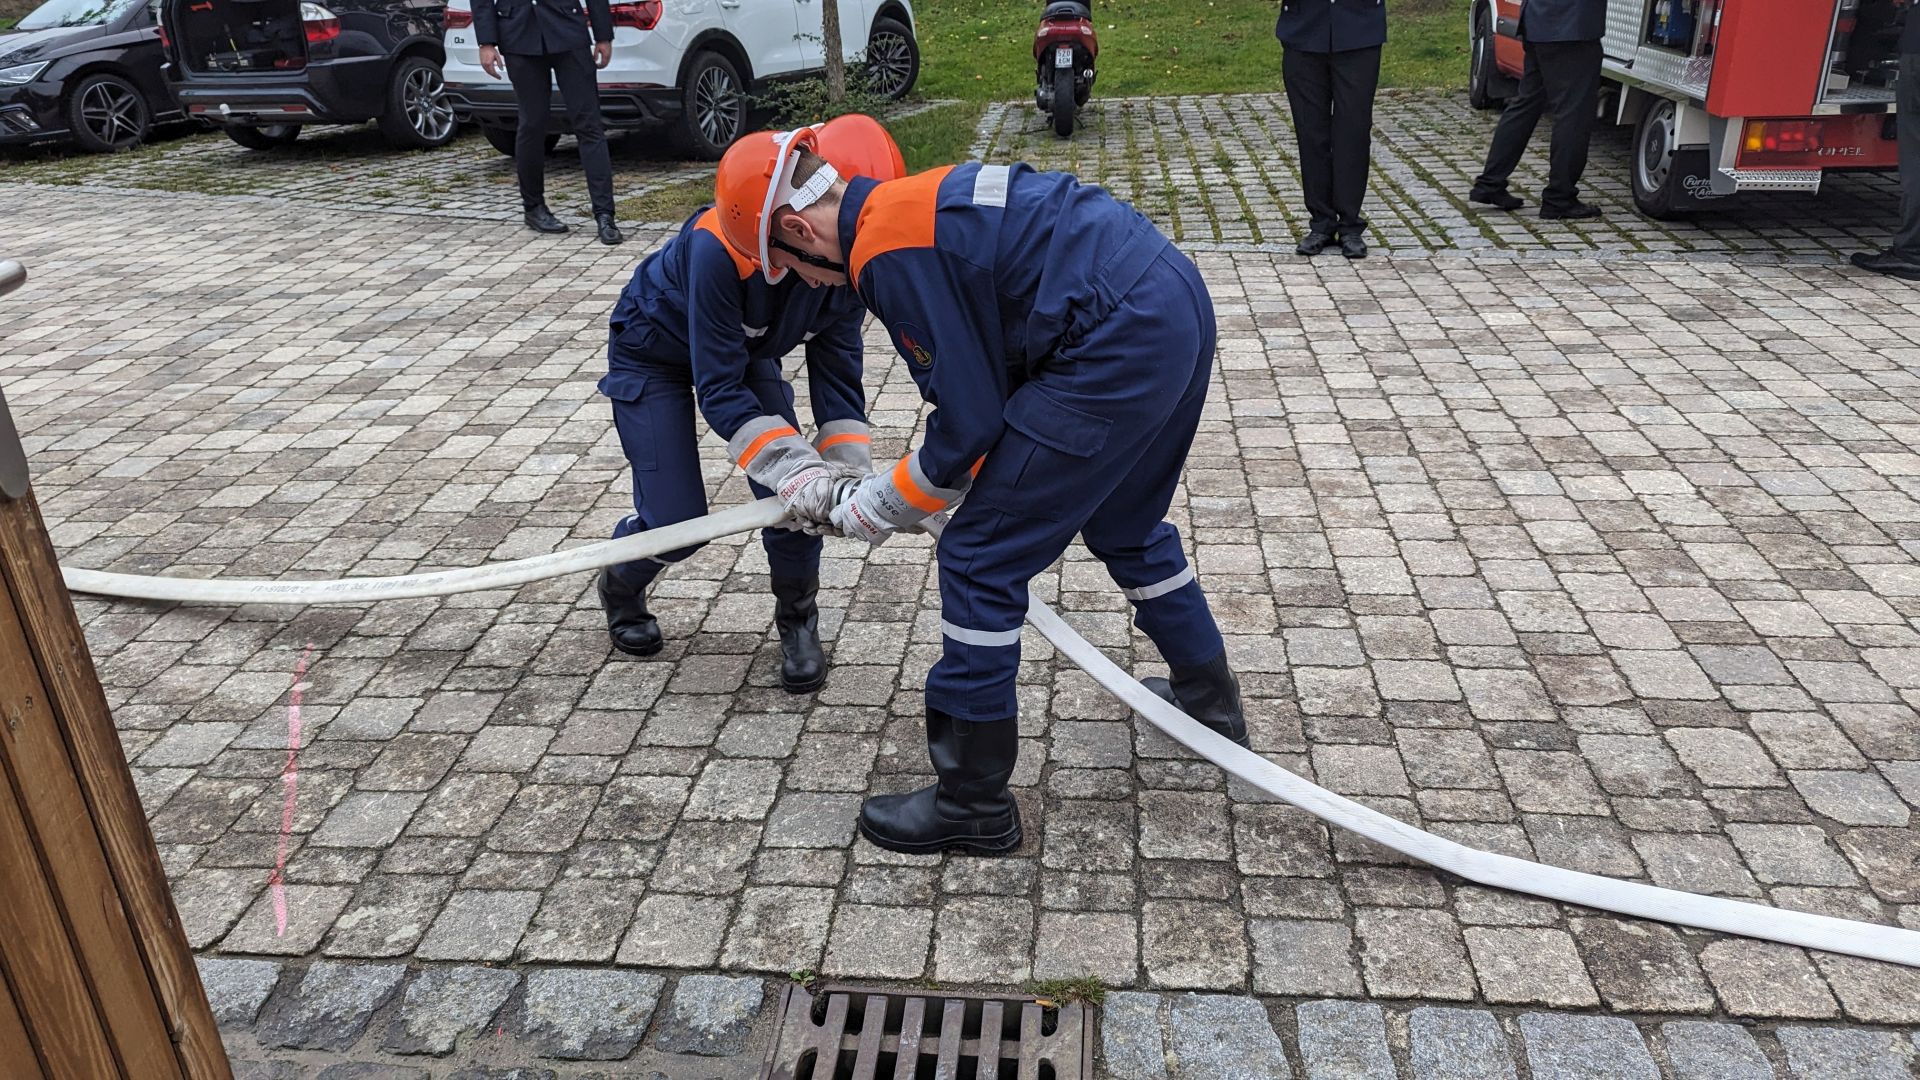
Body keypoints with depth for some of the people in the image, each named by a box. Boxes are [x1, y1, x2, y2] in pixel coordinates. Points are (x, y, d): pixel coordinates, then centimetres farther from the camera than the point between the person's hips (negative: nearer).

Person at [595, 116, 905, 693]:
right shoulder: (722, 244, -41)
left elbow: (838, 368, -15)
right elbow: (719, 389, -37)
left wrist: (848, 469, -28)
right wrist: (795, 466, -46)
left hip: (746, 350, 5)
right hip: (653, 355, -4)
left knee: (798, 491, -13)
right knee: (677, 522, -10)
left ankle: (798, 619, 13)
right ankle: (620, 590, 26)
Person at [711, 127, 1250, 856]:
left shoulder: (885, 252, -12)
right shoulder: (921, 204, 17)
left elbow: (970, 419, -9)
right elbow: (983, 380, 22)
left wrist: (878, 508, 7)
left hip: (1120, 346, -10)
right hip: (1180, 303, 10)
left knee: (979, 558, 0)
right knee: (1126, 524, 30)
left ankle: (974, 803, 14)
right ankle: (1211, 703, 49)